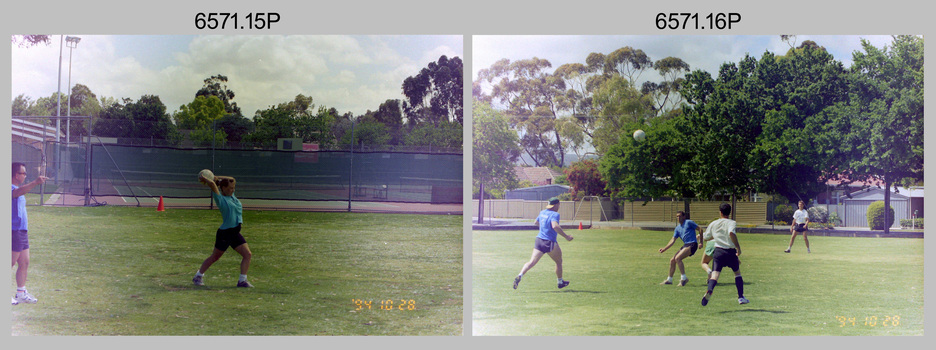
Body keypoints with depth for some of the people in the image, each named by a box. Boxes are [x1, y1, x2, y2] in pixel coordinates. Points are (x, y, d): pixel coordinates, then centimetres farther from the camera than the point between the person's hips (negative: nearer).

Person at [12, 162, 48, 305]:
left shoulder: (18, 190, 18)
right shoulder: (11, 189, -14)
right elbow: (19, 192, -37)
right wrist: (35, 183, -52)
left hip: (22, 231, 10)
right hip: (15, 231, -10)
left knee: (24, 263, 13)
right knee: (10, 264, -4)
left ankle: (21, 293, 20)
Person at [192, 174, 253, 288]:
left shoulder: (232, 195, 10)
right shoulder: (220, 199, -11)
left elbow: (232, 180, 21)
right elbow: (212, 184, -24)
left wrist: (217, 178, 15)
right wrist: (204, 179, -9)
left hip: (235, 233, 7)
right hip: (224, 233, -7)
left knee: (247, 254, -4)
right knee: (214, 257, 6)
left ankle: (242, 280, 0)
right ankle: (198, 276, 23)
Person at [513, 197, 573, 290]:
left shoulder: (542, 212, 10)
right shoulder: (555, 214, -12)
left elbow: (536, 222, 27)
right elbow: (555, 226, -30)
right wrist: (566, 236, -26)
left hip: (539, 240, 6)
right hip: (550, 243, -6)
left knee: (532, 262, -1)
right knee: (559, 262, 16)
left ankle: (519, 276, -21)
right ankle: (560, 282, 27)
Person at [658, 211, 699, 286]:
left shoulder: (689, 222, -3)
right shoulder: (678, 228, 17)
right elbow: (673, 240, 15)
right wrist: (664, 249, 4)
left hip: (692, 244, -8)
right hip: (685, 245, 8)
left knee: (677, 258, -23)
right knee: (672, 260, 6)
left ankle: (684, 278, -18)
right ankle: (669, 279, 19)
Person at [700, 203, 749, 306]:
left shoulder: (713, 224, 9)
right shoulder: (731, 223, -4)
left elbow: (705, 237, 19)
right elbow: (731, 233, -26)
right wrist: (738, 247, -20)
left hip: (718, 251, 2)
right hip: (730, 251, -2)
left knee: (715, 273, -8)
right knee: (737, 272, 20)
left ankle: (709, 290, -38)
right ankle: (741, 297, 19)